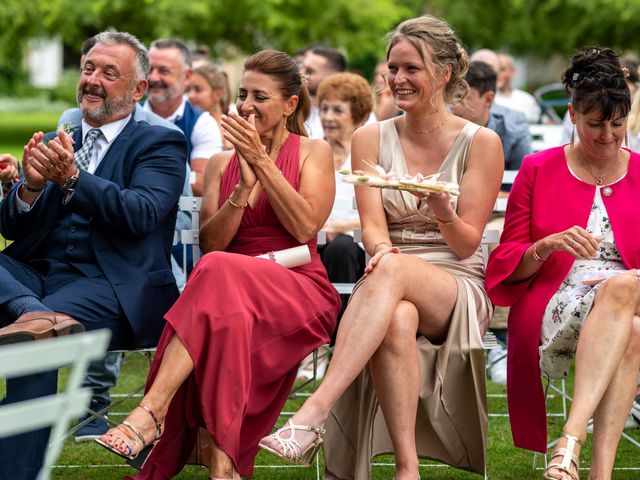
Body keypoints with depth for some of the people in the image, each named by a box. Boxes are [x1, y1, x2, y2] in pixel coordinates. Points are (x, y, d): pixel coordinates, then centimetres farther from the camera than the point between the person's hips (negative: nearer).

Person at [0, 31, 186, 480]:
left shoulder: (161, 144, 9)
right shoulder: (53, 144, 23)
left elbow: (142, 214, -10)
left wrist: (72, 178, -21)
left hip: (109, 287, -5)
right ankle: (36, 313, -50)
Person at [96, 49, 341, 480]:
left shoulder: (314, 153, 11)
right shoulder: (221, 163, 20)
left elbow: (305, 227, -6)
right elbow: (210, 242, 5)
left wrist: (263, 162, -8)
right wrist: (245, 186, -8)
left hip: (299, 291, -3)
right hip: (235, 294, 3)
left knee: (219, 273, -36)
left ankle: (152, 411, -42)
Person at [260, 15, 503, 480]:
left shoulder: (480, 143, 2)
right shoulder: (372, 138, 9)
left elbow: (466, 245, -1)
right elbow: (372, 224, -2)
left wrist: (443, 212, -24)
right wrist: (382, 249, -27)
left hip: (460, 288, -2)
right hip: (391, 286, 2)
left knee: (394, 270, -38)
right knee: (397, 321, -39)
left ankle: (313, 415, -49)